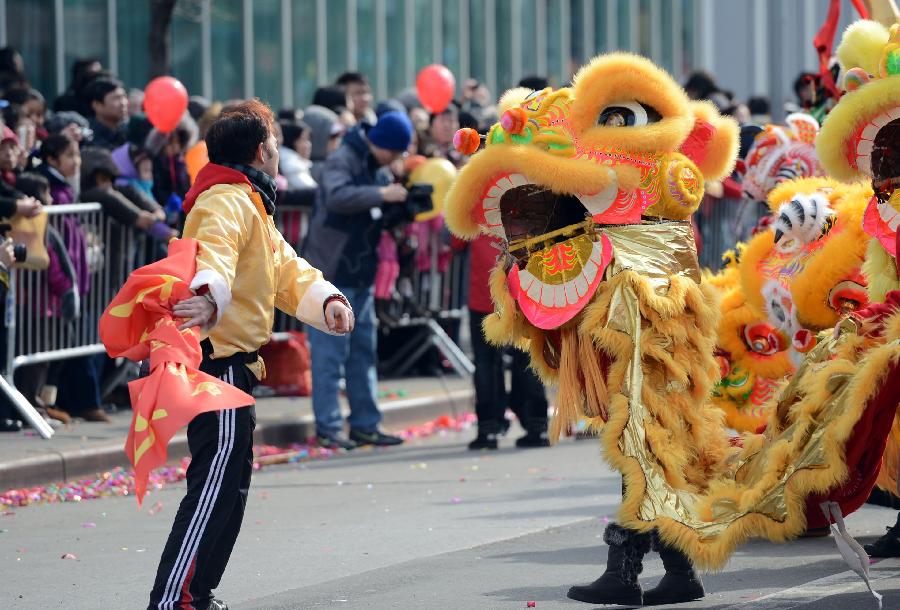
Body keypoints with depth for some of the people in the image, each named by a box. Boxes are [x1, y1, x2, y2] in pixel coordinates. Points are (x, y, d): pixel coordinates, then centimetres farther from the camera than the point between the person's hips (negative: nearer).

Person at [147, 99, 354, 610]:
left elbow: (285, 269, 20)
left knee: (229, 486, 17)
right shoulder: (226, 202, -12)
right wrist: (209, 298, -55)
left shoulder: (253, 206, 24)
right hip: (219, 359, -11)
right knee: (218, 483, -18)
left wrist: (326, 300, -2)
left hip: (232, 364, 11)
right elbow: (214, 251, -33)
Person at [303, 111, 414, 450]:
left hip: (362, 274, 9)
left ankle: (365, 424, 17)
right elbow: (337, 196, -33)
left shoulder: (379, 169, 13)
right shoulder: (342, 162, -14)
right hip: (333, 271, -9)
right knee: (330, 352, -6)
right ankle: (327, 428, -4)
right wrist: (381, 195, -30)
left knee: (363, 351, 11)